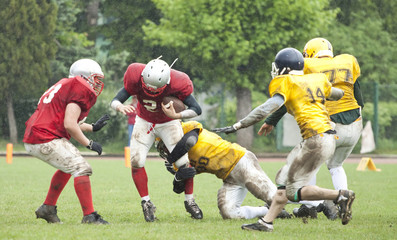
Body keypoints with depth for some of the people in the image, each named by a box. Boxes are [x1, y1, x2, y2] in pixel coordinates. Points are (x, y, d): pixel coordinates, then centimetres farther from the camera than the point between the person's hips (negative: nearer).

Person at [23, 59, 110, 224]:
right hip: (46, 140, -10)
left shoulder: (66, 86, 21)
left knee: (68, 167, 28)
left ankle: (48, 208, 31)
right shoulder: (80, 90, -9)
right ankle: (89, 215, -11)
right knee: (81, 169, -9)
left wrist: (93, 127, 31)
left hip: (32, 139, 10)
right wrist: (88, 143, -6)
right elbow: (70, 125, -17)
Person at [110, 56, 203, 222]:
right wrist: (120, 107, -50)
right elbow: (115, 101, -25)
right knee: (136, 161, -13)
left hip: (168, 123, -1)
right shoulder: (136, 79, -30)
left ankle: (189, 201, 11)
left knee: (183, 162, -11)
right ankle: (146, 203, 3)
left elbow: (196, 109, -25)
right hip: (144, 121, 1)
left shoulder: (176, 84, -33)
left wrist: (176, 115, -43)